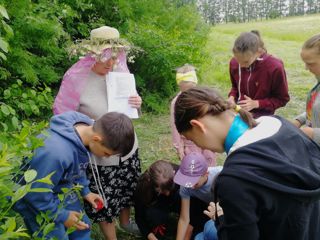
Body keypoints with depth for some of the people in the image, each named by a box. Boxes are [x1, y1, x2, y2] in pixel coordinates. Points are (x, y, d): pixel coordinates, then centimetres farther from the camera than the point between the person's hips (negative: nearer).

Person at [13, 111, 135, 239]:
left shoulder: (87, 127, -16)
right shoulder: (55, 152, -42)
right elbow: (36, 194, -28)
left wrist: (85, 191, 6)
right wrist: (61, 216, -17)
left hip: (61, 191, 7)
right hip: (35, 200, -7)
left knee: (82, 228, 17)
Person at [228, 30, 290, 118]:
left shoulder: (275, 67, -18)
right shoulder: (234, 63, -6)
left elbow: (282, 99, -7)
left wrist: (256, 104, -18)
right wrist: (232, 97, -7)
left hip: (262, 116, -3)